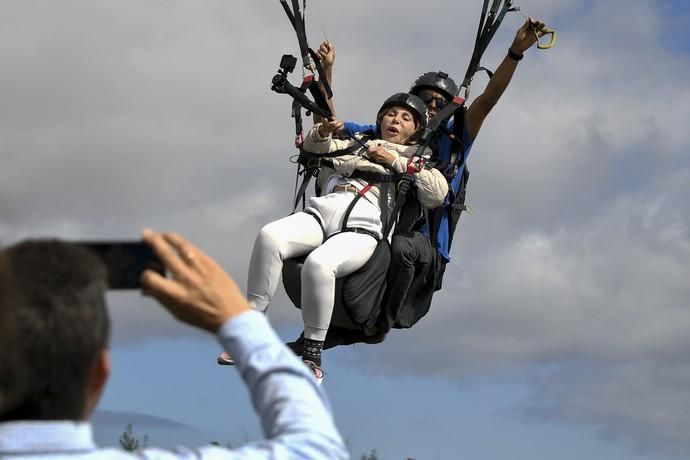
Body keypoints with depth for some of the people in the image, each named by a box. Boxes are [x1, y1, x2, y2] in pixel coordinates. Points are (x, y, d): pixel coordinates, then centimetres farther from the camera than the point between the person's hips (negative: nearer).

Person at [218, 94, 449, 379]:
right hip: (322, 210, 4)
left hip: (362, 225, -4)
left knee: (319, 264, -38)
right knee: (270, 237, -30)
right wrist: (323, 131, 9)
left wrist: (396, 162, 4)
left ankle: (312, 353, -25)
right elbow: (313, 147, 30)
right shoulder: (354, 146, 36)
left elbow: (438, 194, 5)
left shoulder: (417, 161, 24)